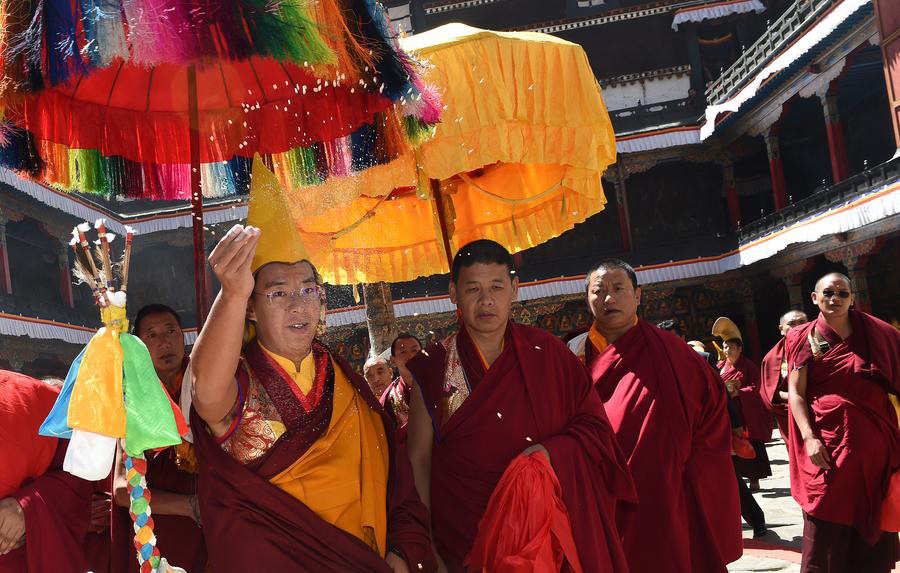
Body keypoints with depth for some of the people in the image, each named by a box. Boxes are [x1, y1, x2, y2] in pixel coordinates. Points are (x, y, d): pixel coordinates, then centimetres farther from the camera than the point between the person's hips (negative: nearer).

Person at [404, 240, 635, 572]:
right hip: (463, 537, 0)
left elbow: (594, 425, 2)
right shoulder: (433, 368, -3)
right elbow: (419, 458, -1)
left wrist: (552, 451, -17)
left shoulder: (546, 352, -2)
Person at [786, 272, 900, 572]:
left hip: (875, 441, 3)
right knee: (827, 527, 0)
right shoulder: (804, 338, 2)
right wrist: (809, 438, -17)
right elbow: (796, 392, -4)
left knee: (875, 524, 10)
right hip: (828, 442, -3)